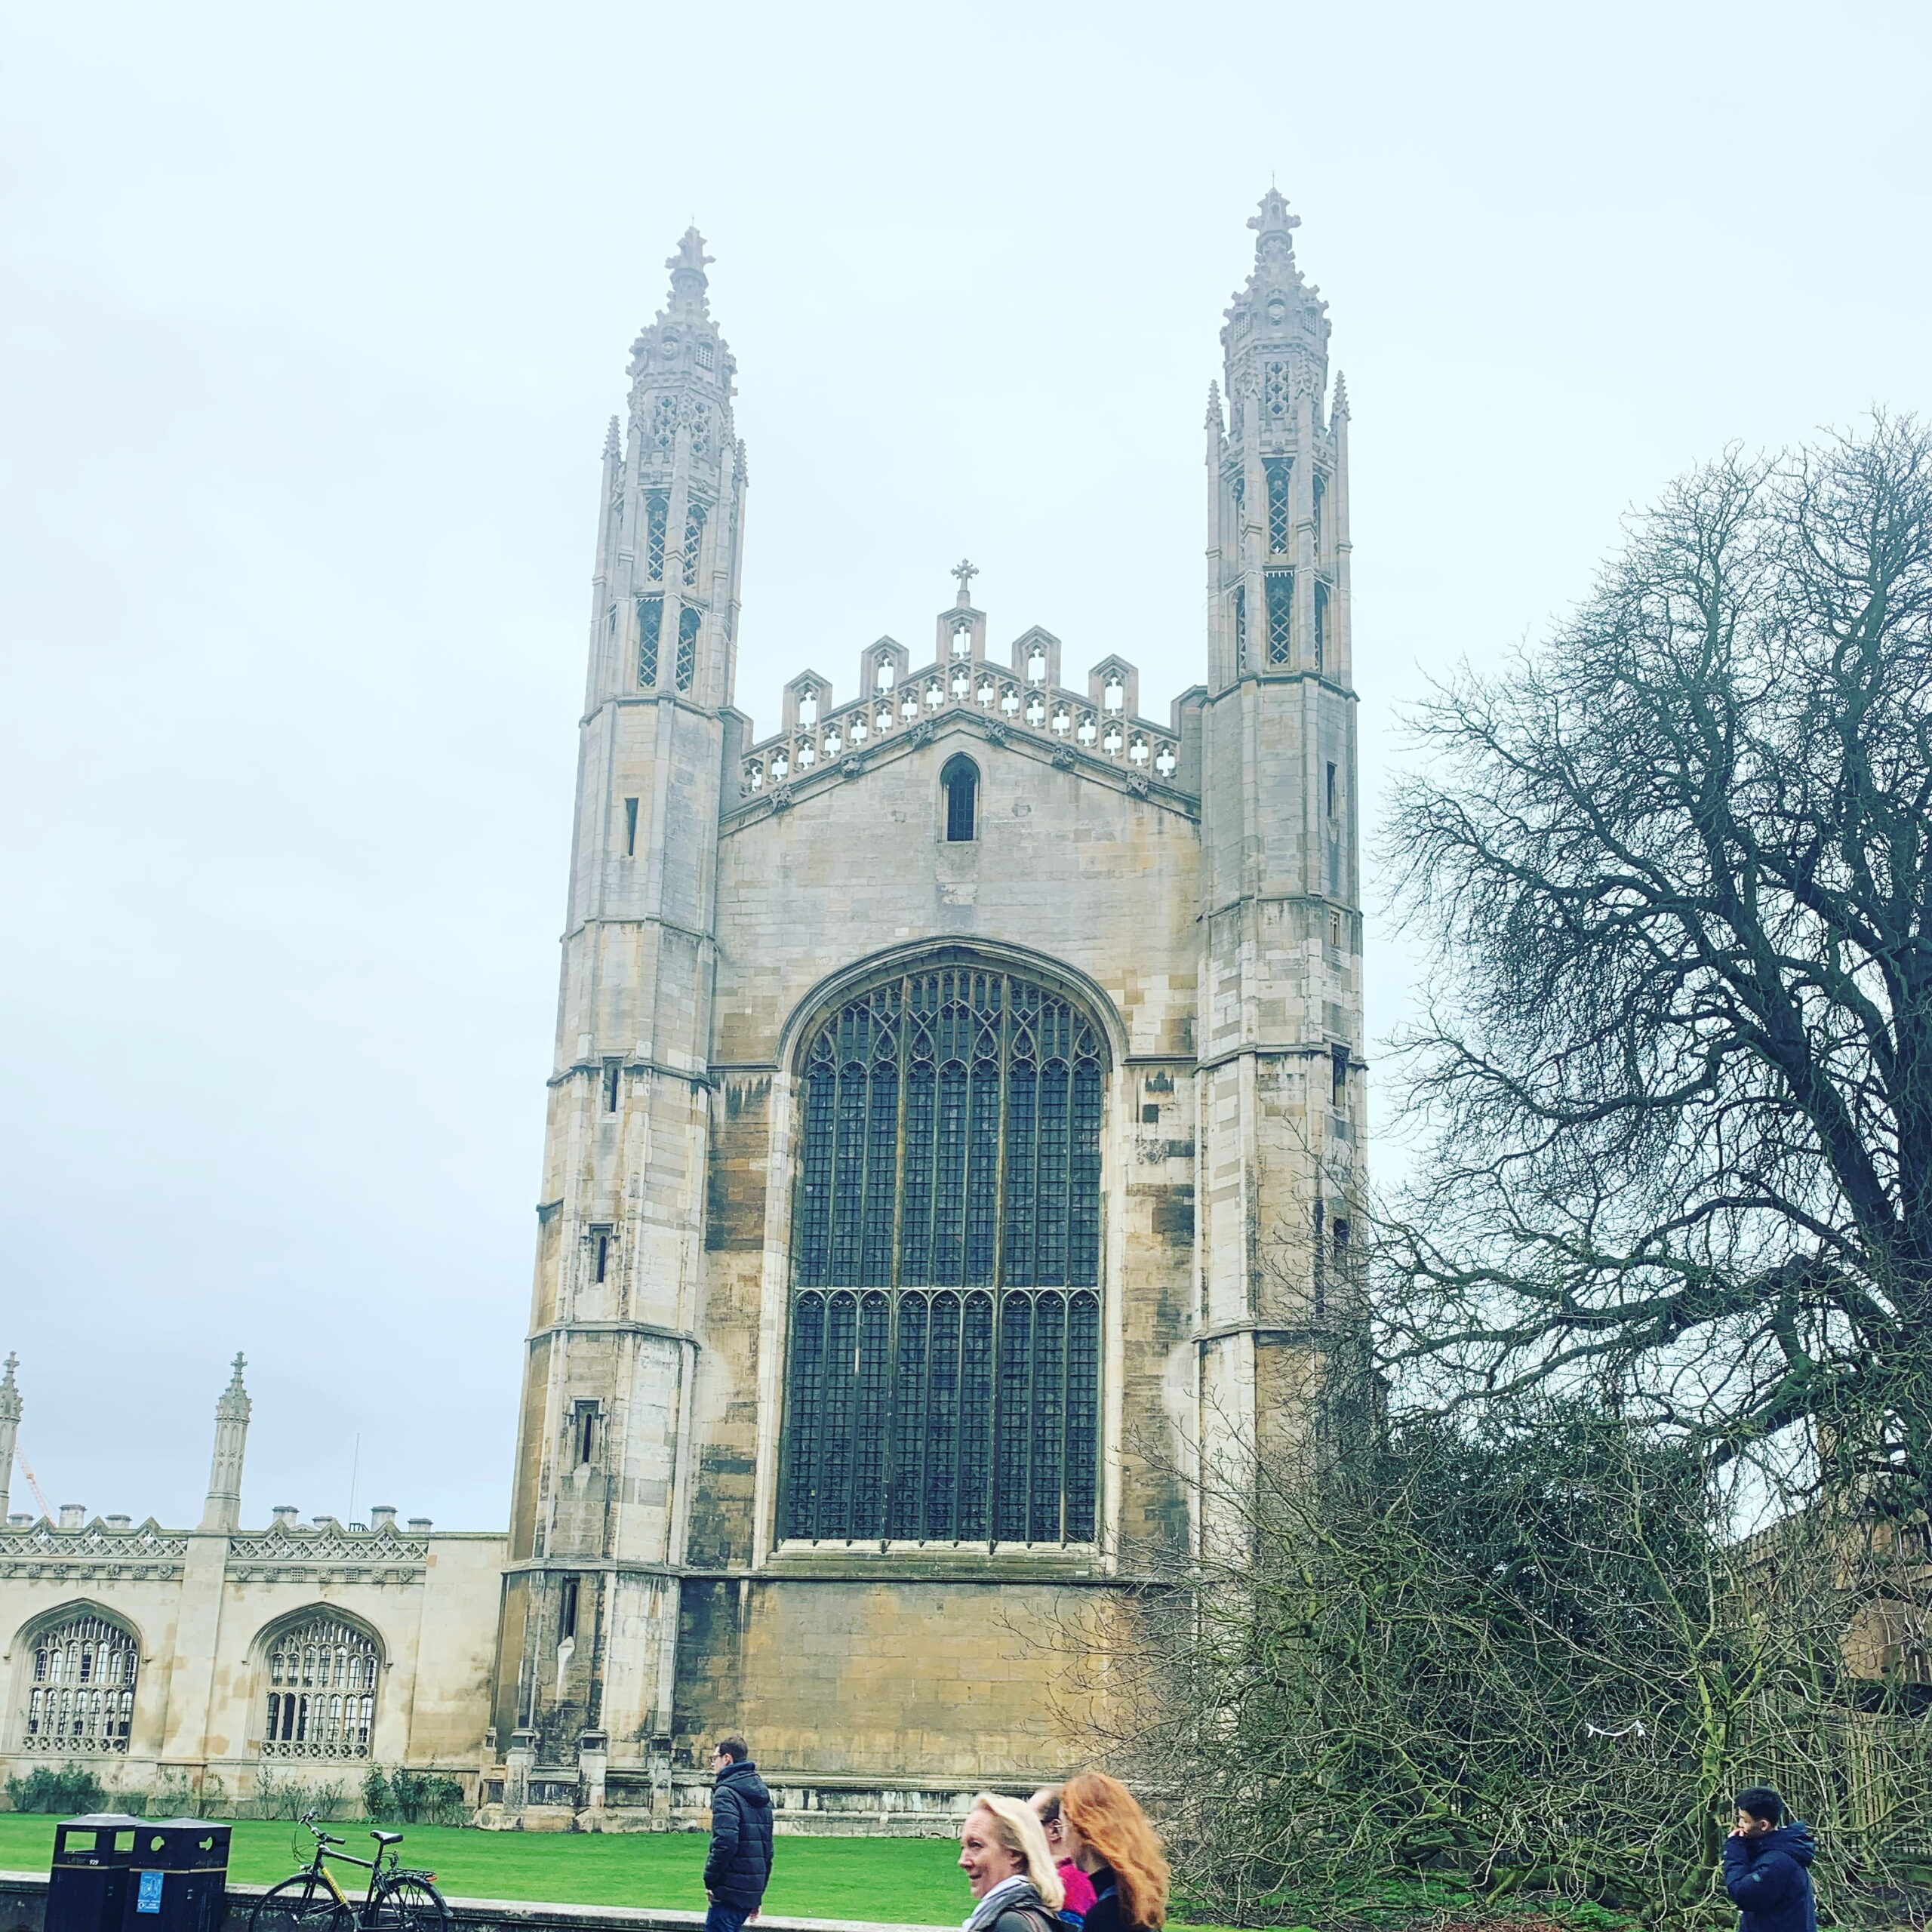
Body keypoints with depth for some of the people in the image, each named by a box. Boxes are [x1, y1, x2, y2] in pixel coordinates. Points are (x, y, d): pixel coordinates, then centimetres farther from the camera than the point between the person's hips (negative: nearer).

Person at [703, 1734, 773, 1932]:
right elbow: (767, 1847, 20)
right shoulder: (762, 1794, 17)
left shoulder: (726, 1792, -11)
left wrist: (710, 1880, -11)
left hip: (731, 1887, -9)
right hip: (753, 1891, 9)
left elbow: (725, 1842, -22)